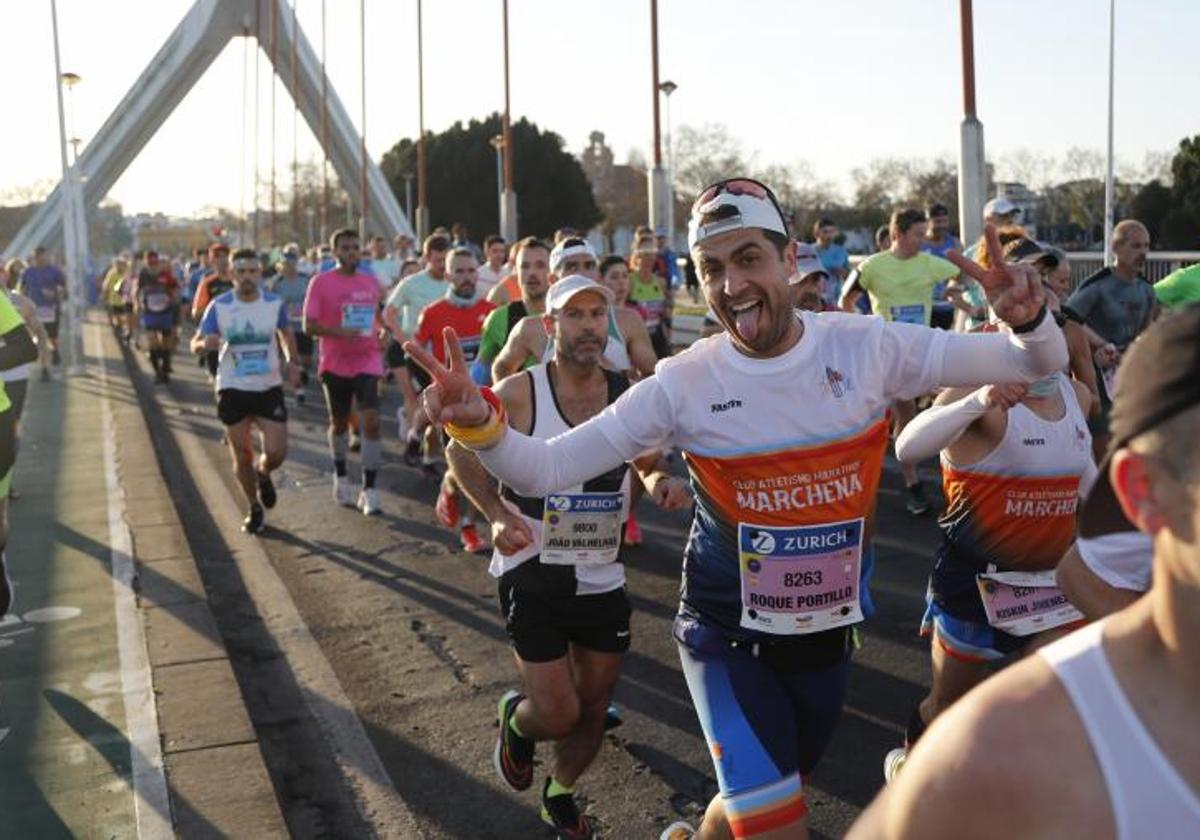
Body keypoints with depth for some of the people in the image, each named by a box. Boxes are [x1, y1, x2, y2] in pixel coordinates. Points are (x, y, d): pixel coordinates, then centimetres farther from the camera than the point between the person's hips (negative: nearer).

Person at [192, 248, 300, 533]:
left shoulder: (275, 303, -3)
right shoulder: (219, 306, -7)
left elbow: (286, 334, 15)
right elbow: (196, 344, -4)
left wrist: (291, 361, -2)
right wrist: (205, 343, -28)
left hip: (269, 387, 1)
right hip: (233, 389, -1)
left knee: (276, 452, -6)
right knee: (241, 455, 5)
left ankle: (263, 474, 31)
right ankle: (254, 508, 26)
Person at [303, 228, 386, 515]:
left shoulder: (371, 281, 6)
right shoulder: (321, 282, -6)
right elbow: (309, 325, -9)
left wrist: (381, 331, -1)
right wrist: (339, 332, -25)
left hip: (367, 361, 1)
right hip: (335, 363, -1)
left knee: (371, 420, -14)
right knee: (339, 422, 15)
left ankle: (369, 490, -10)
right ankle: (340, 478, 38)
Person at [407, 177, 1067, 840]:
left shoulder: (866, 347, -12)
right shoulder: (682, 384, -15)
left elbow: (1038, 365, -7)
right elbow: (543, 470, -16)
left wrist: (1026, 319, -30)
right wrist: (480, 424, -35)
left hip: (831, 630, 3)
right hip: (730, 636, -3)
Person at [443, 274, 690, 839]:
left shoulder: (629, 395, -3)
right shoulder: (519, 394, -14)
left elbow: (648, 465, 11)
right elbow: (461, 452, 0)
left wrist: (663, 482, -13)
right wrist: (497, 515, -15)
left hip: (603, 578, 4)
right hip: (532, 575, -4)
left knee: (594, 709, 14)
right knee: (557, 713, -3)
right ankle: (515, 720, 34)